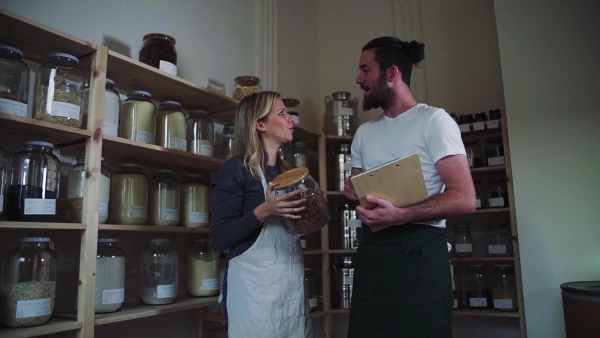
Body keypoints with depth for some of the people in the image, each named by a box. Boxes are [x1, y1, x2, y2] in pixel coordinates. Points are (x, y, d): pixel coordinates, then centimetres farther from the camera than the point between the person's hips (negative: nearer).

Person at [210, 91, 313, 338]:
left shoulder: (286, 171, 13)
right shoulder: (236, 169, -10)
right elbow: (220, 236, -14)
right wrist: (265, 210, -25)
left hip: (293, 281, 7)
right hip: (255, 283, -7)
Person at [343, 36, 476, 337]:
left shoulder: (433, 120, -6)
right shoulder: (364, 132, 15)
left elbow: (464, 199, -15)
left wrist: (398, 215, -26)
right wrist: (352, 195, -2)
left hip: (419, 253, -6)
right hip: (371, 252, 6)